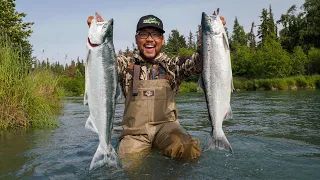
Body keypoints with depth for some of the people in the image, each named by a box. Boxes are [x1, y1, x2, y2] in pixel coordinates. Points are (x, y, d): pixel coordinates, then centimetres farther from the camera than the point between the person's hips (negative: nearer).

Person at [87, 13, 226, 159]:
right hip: (135, 130, 1)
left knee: (189, 150, -26)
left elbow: (198, 61, -3)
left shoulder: (173, 65, 11)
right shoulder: (126, 65, 10)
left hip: (166, 125, 0)